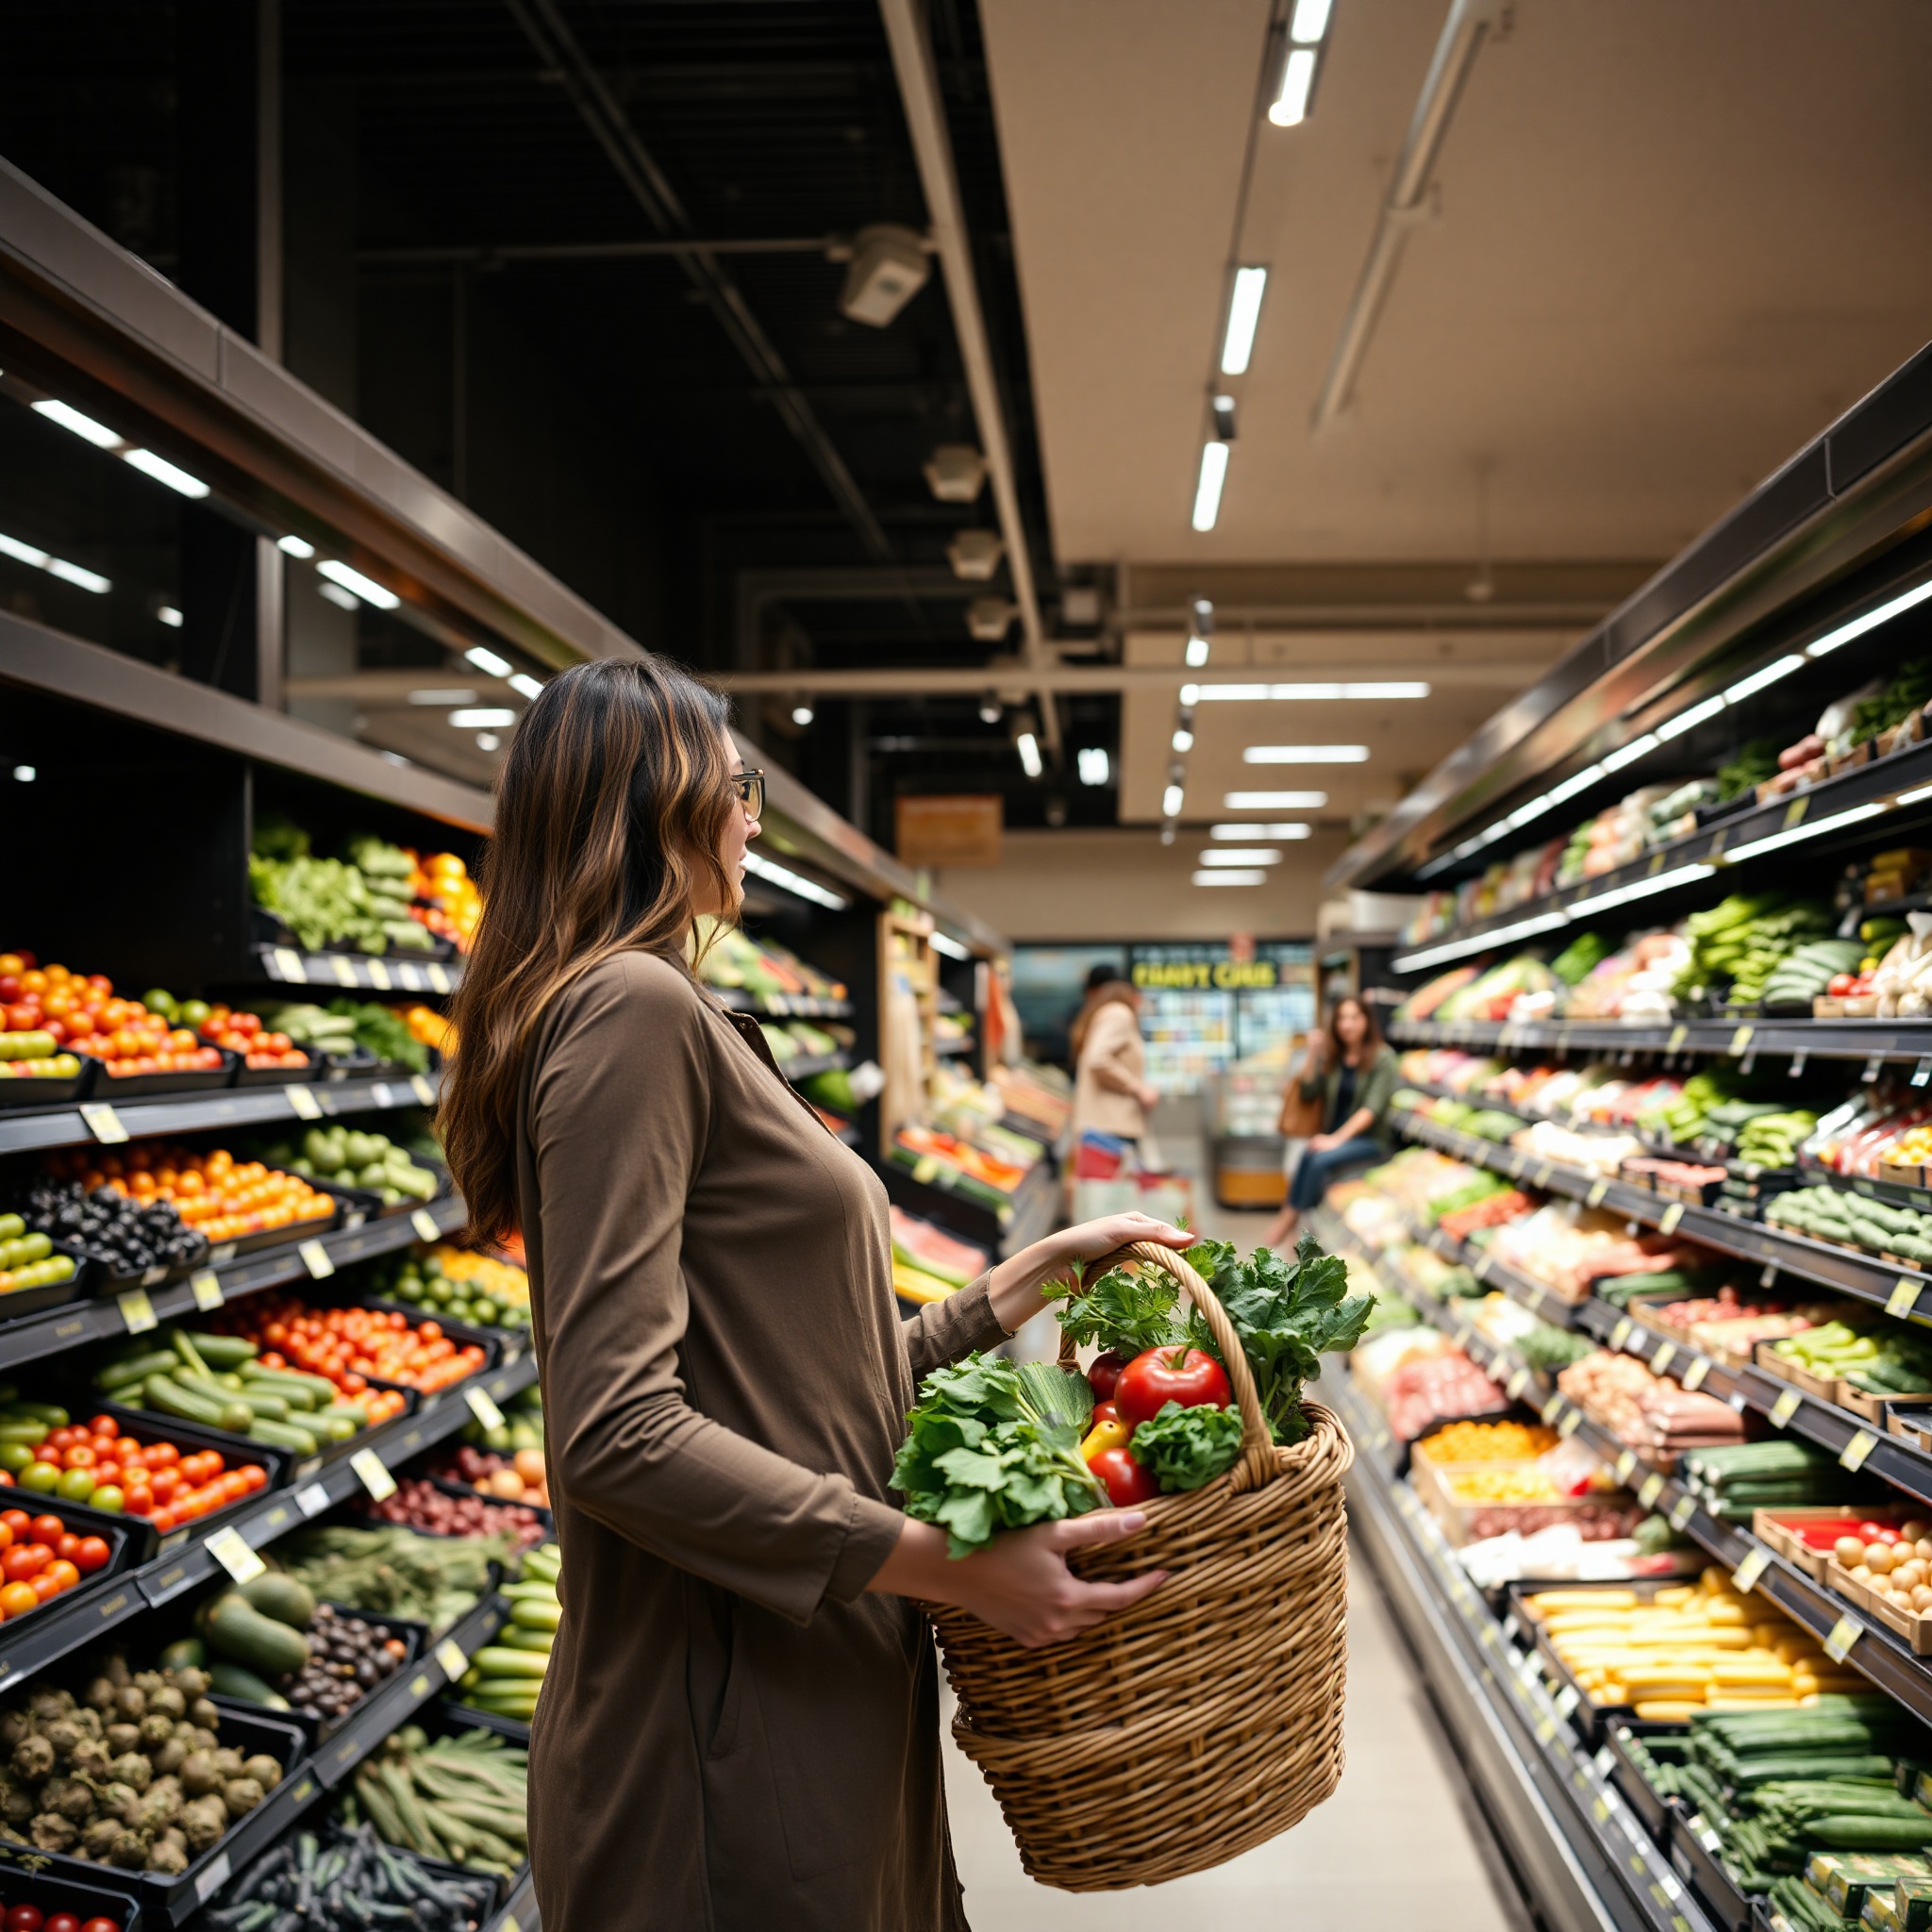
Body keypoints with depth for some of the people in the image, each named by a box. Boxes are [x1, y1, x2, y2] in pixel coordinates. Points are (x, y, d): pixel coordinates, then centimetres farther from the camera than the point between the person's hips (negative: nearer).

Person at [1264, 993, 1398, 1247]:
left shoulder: (1382, 1058, -3)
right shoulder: (1330, 1056, 12)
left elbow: (1372, 1107, -13)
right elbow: (1308, 1093, 9)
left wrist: (1337, 1138, -23)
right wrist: (1312, 1055, -2)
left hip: (1368, 1139, -4)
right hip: (1332, 1135, 4)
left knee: (1320, 1159, -31)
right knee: (1308, 1155, -30)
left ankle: (1287, 1222, -26)